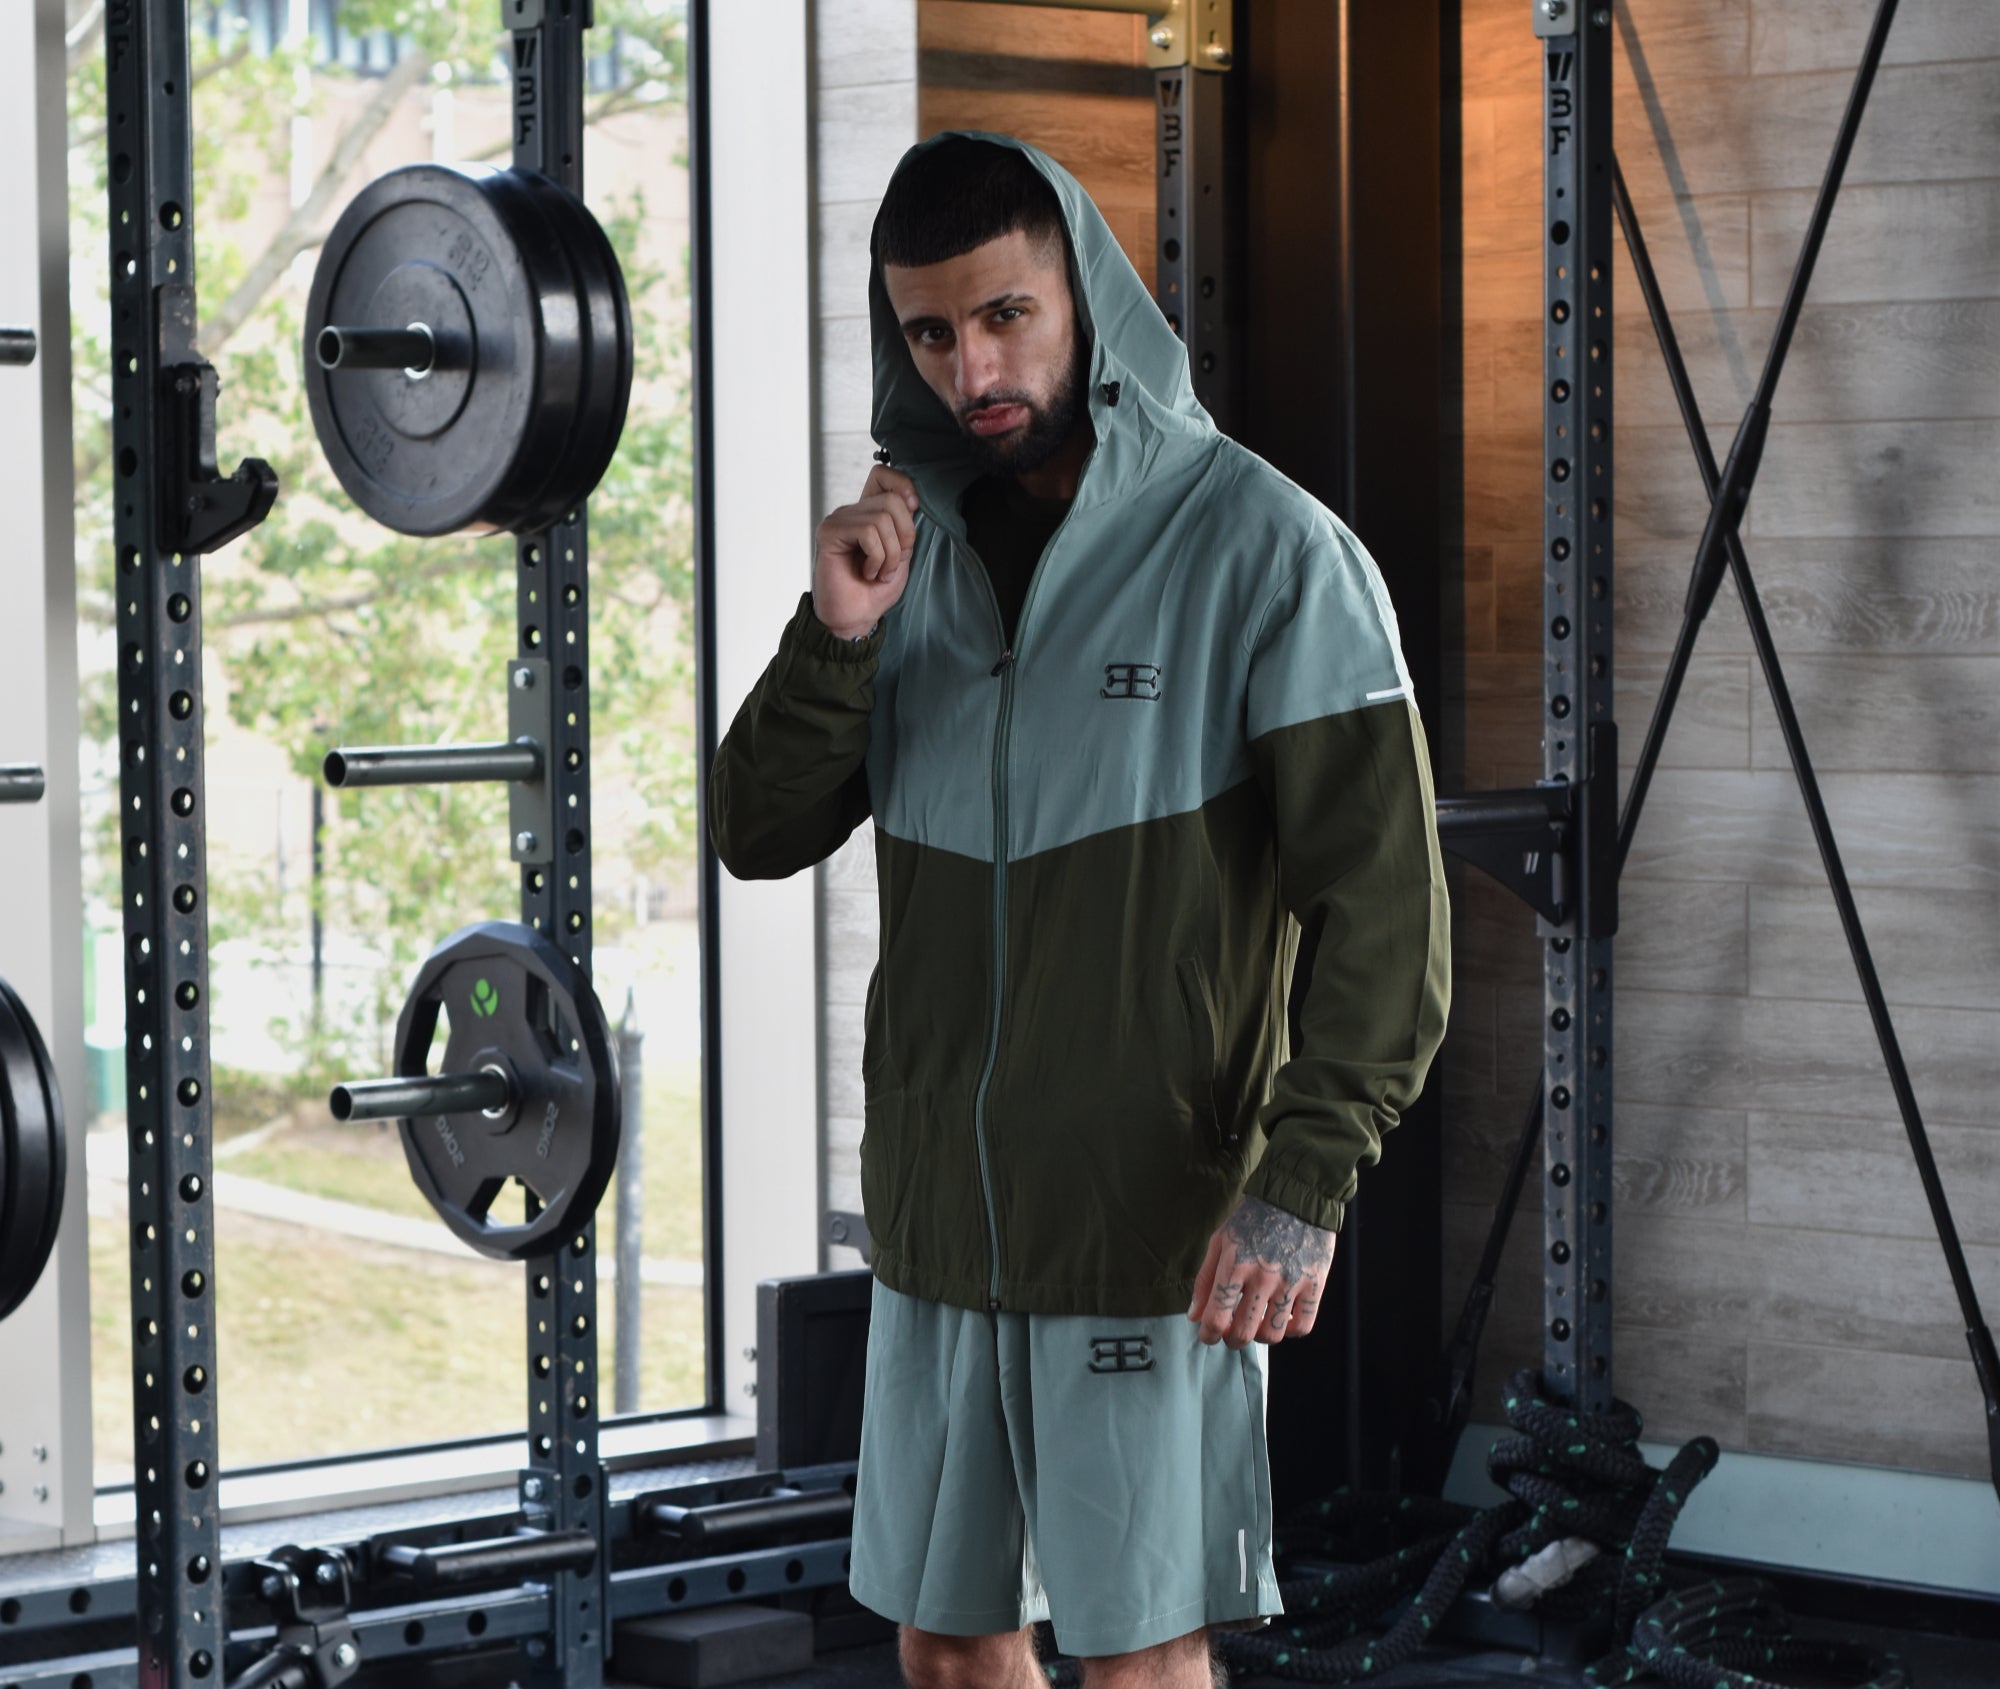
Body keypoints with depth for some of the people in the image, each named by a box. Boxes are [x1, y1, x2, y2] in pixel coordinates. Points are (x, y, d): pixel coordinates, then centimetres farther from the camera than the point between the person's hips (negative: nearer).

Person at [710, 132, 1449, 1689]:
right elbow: (757, 835, 7)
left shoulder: (1260, 549, -9)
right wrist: (840, 636, -9)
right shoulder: (916, 540, 9)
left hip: (1155, 1234, -6)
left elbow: (1387, 907, -13)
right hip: (939, 1217, 6)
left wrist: (1303, 1184, -21)